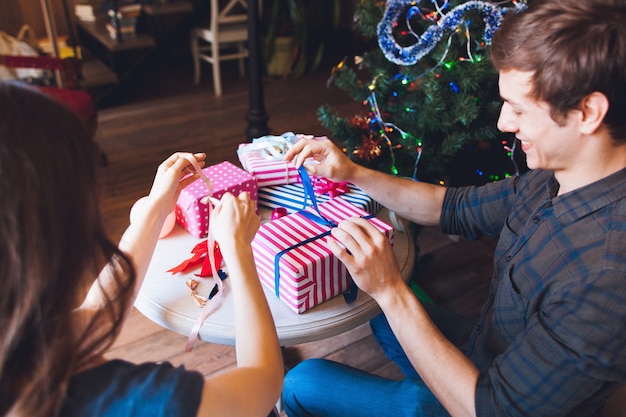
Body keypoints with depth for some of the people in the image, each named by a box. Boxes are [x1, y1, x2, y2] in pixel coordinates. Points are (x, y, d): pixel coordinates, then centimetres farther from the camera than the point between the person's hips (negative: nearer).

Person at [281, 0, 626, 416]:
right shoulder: (549, 179, -11)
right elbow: (456, 208, 3)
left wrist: (391, 290, -32)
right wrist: (353, 172, -7)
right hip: (475, 364, 7)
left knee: (301, 383, -4)